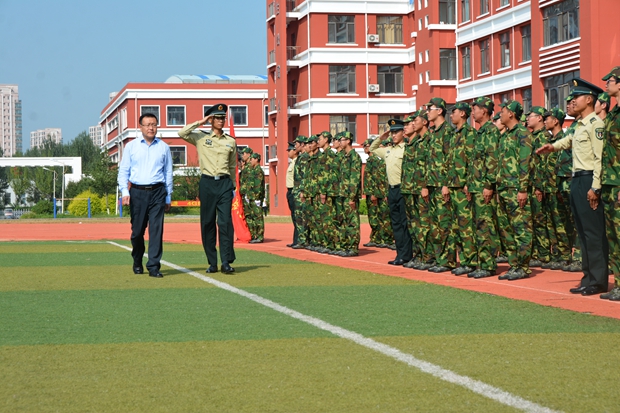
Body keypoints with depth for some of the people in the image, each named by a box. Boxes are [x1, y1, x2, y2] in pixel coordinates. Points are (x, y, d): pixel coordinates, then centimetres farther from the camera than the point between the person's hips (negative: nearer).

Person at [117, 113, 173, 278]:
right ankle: (137, 262, 25)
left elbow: (168, 173, 14)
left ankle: (154, 266, -5)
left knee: (156, 230, -8)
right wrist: (125, 192, -5)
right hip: (137, 192, 0)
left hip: (157, 192, 0)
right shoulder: (131, 146, 7)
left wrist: (168, 196, 12)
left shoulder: (163, 147, 9)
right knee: (137, 230, 4)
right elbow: (123, 171, 7)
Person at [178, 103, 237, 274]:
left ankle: (226, 262, -9)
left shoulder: (231, 142, 11)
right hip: (207, 183, -1)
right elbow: (182, 133, -12)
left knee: (226, 222, -9)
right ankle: (212, 263, 8)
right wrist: (200, 123, -5)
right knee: (207, 223, 2)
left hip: (225, 183, 1)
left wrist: (232, 186, 16)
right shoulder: (200, 137, 5)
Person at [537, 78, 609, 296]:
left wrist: (595, 188, -22)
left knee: (594, 233, -7)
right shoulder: (579, 126, 17)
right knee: (583, 232, 11)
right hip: (577, 180, 10)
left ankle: (599, 280, -5)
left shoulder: (596, 124, -11)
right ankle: (589, 277, 15)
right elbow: (569, 140, 39)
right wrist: (553, 146, 20)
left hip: (589, 180, -10)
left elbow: (600, 158, -17)